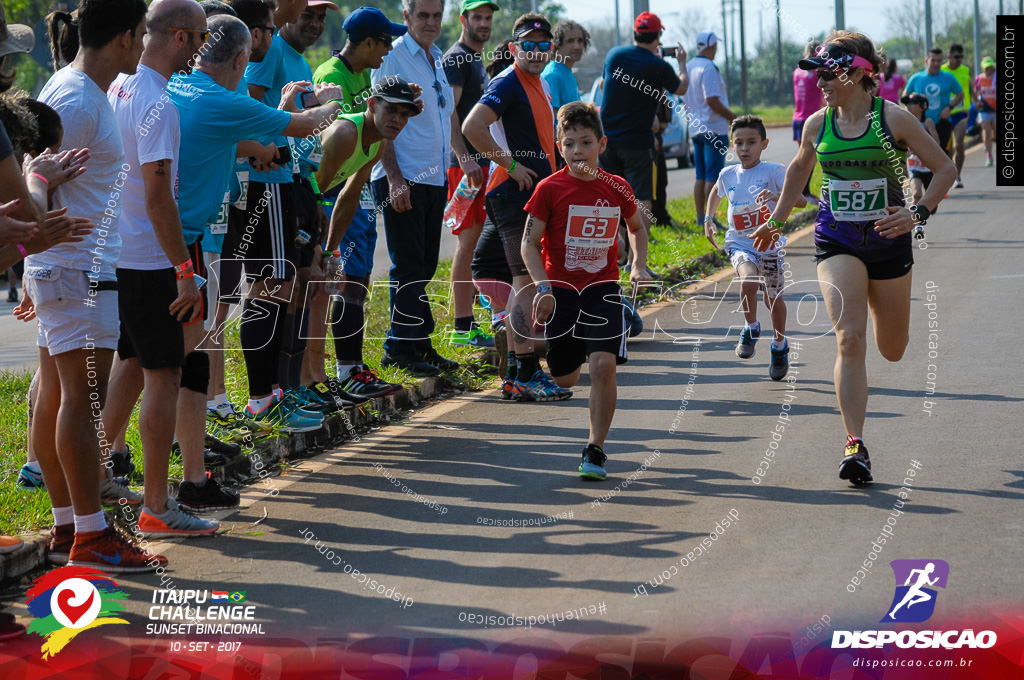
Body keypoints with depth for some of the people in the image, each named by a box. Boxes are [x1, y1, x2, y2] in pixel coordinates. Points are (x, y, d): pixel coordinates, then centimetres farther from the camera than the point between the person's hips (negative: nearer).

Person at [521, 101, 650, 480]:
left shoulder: (617, 188, 0)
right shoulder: (549, 189, -7)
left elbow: (637, 228, 20)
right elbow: (529, 243, -5)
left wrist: (639, 266, 5)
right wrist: (543, 288, -17)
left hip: (603, 288, 0)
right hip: (561, 289, 0)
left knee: (604, 365, -19)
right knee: (564, 380, 8)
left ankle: (595, 449, -8)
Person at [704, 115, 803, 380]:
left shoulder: (773, 171, -10)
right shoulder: (727, 175, 3)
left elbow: (801, 200, -18)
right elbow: (716, 192, 28)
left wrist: (776, 196, -34)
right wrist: (708, 218, 19)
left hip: (769, 243, -1)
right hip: (739, 244, 1)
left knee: (773, 298, 11)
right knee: (749, 280, -28)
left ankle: (780, 345, 36)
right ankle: (750, 328, -3)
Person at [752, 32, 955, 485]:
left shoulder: (893, 119, -11)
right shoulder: (817, 125, -1)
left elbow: (945, 168, -3)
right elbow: (799, 169, 21)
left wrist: (918, 213, -16)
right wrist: (777, 220, 23)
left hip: (888, 242, -1)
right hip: (837, 243, 1)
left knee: (892, 350, 15)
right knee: (849, 338, -19)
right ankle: (855, 446, -22)